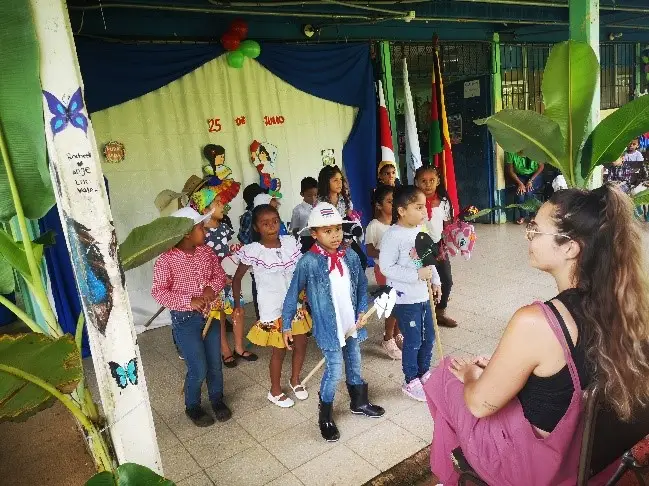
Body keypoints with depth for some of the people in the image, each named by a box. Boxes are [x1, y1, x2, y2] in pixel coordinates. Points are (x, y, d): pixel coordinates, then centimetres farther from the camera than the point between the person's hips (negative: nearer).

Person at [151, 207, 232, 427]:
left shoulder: (206, 251, -3)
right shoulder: (166, 260, -18)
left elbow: (220, 274, 7)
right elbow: (159, 292, -16)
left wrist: (211, 288, -15)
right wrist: (189, 301, -23)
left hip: (210, 315, 5)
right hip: (185, 319, -5)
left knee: (215, 364, 15)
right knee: (198, 369, 0)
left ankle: (217, 400, 40)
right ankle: (192, 407, 28)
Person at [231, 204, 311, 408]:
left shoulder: (290, 242, -6)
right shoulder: (253, 251, -16)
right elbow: (237, 278, -5)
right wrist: (237, 305, -7)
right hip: (272, 310, -4)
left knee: (301, 344, 16)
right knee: (279, 350, 10)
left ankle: (295, 380, 43)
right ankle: (275, 391, 35)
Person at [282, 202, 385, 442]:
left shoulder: (350, 256, -4)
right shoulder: (308, 262, -17)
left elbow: (362, 285, 9)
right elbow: (293, 295, -10)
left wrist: (362, 311, -1)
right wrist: (286, 325, -8)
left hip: (352, 323, 5)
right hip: (329, 327, -5)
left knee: (354, 363, 21)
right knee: (335, 370, -1)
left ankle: (359, 402, 47)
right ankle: (325, 417, 22)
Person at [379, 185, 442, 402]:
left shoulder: (420, 229, 3)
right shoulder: (393, 236, -21)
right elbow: (386, 267, -23)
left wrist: (435, 281, 14)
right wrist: (416, 275, -25)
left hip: (422, 295, 8)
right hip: (404, 299, -8)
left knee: (428, 337, 19)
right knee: (413, 341, 5)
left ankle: (423, 373, 39)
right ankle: (411, 382, 25)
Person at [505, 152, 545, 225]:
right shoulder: (510, 153, -15)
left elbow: (541, 166, -9)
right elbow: (510, 171, -9)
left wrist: (530, 181, -18)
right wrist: (520, 183, -22)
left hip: (534, 176, -1)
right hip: (519, 177, 1)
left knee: (528, 192, -28)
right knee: (519, 192, -27)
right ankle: (523, 215, -7)